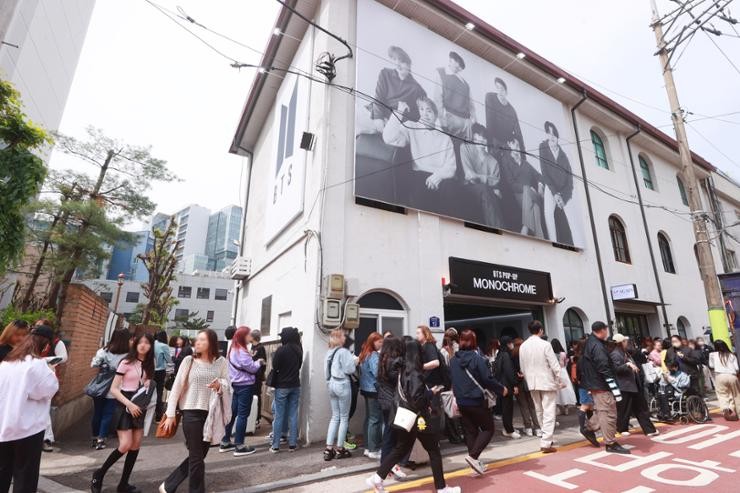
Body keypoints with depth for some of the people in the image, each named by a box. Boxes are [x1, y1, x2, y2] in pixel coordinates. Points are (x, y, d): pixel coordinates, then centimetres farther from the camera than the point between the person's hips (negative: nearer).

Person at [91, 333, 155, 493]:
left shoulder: (148, 365, 5)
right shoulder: (126, 362, -11)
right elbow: (113, 389, -12)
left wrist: (149, 386, -7)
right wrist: (129, 404, -19)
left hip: (139, 408, 6)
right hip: (125, 407, -5)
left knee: (136, 446, 6)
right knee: (125, 446, -10)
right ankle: (99, 473, 16)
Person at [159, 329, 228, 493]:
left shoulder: (221, 362, 0)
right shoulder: (189, 360, -5)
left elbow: (227, 384, 3)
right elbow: (177, 386, -2)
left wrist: (220, 385, -20)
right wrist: (171, 414, -2)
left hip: (212, 414, 3)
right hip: (192, 413, -3)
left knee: (198, 455, 15)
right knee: (196, 457, 4)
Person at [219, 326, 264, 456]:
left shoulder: (232, 350, 12)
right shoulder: (242, 352, -20)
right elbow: (251, 368, -16)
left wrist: (254, 362, 8)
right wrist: (259, 362, 1)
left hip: (236, 384, 10)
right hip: (245, 385, -10)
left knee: (232, 413, 14)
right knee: (243, 415, -3)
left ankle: (225, 442, 21)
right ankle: (239, 446, 2)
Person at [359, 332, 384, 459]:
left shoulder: (364, 354, 11)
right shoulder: (374, 355, -17)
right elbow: (377, 373, -25)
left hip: (366, 389, 9)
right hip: (373, 390, -9)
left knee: (369, 418, 14)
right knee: (375, 420, -2)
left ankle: (368, 448, 22)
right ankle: (373, 450, 3)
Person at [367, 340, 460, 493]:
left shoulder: (403, 371, 5)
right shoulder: (415, 374, -21)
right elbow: (417, 399, -25)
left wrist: (427, 391, 7)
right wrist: (432, 392, -11)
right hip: (418, 419, -8)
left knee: (400, 450, 17)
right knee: (434, 452, 9)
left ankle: (377, 478, 16)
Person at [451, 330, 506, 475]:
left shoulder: (454, 360, 2)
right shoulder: (477, 358, -15)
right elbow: (487, 379, -15)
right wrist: (502, 389, 2)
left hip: (462, 402, 6)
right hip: (477, 400, -6)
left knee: (470, 431, 16)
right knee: (488, 429, 8)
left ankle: (476, 462, 20)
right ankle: (473, 456, -6)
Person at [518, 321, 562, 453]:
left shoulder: (523, 346, 0)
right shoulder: (545, 344, -14)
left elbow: (522, 368, 5)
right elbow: (555, 365, -12)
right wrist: (558, 380, 3)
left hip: (532, 384, 5)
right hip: (547, 382, -5)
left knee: (540, 412, 18)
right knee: (549, 413, 1)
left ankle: (546, 438, 31)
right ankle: (546, 443, -2)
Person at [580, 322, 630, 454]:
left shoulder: (589, 343, 12)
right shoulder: (598, 346, -20)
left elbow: (581, 365, 18)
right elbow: (605, 370, -24)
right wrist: (615, 388, -23)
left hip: (594, 384, 10)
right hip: (602, 385, -10)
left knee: (601, 410, 21)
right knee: (609, 413, -1)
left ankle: (589, 428, 27)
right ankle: (611, 443, 7)